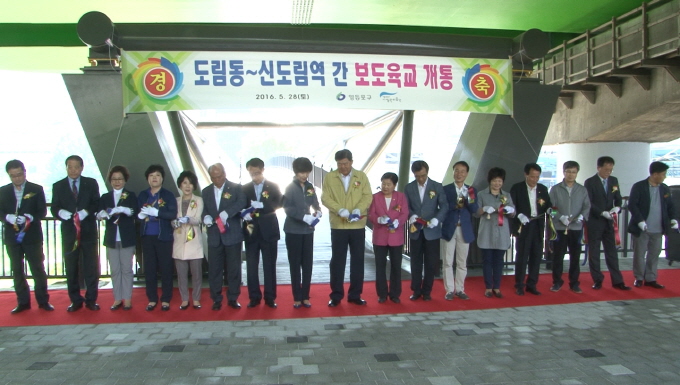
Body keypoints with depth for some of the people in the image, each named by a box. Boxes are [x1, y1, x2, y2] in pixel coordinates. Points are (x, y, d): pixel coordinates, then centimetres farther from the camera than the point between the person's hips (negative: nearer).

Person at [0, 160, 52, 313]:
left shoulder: (37, 189, 1)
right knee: (17, 270, 7)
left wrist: (29, 218, -21)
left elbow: (42, 212, -2)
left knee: (38, 269, 1)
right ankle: (23, 302, 16)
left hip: (32, 236, -2)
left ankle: (43, 301, 9)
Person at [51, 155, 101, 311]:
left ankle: (91, 300, 11)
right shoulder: (58, 186, 9)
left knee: (91, 266, 2)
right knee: (71, 268, 5)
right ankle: (75, 301, 15)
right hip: (69, 232, 1)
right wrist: (61, 212, -20)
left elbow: (97, 203, 0)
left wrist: (85, 212, -19)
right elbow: (54, 208, 3)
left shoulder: (91, 183, 7)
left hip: (88, 231, -1)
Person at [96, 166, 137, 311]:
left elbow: (135, 213, -11)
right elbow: (98, 215, -2)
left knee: (127, 269, 3)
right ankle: (117, 298, 13)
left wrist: (123, 210, -31)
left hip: (127, 238, -2)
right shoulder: (105, 197, 12)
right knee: (115, 270, 6)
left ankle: (127, 299, 9)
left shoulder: (131, 196, 4)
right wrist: (102, 214, -25)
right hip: (111, 238, 3)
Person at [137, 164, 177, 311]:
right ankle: (152, 299, 16)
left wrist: (155, 212, -20)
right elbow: (136, 212, 11)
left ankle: (166, 300, 10)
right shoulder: (142, 195, 11)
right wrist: (140, 215, -11)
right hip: (147, 237, 3)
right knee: (149, 269, 6)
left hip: (163, 237, -3)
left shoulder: (168, 195, 0)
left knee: (166, 269, 1)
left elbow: (173, 214, -11)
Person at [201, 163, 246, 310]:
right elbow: (204, 210, 13)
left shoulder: (236, 188, 0)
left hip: (232, 235, -3)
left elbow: (241, 203, -16)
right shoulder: (206, 192, 13)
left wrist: (226, 213, -29)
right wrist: (205, 217, -11)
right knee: (214, 269, 4)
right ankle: (216, 299, 15)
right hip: (214, 236, 3)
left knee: (234, 268, 4)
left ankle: (233, 298, 16)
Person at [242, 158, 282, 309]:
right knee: (251, 265, 3)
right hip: (251, 231, 2)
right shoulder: (245, 188, 8)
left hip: (269, 231, -1)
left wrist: (261, 205, -22)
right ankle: (254, 297, 13)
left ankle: (270, 297, 12)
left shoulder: (273, 186, 3)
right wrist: (244, 214, -16)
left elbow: (278, 204, -7)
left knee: (269, 265, 4)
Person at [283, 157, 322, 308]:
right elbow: (288, 208, -15)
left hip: (308, 230, 4)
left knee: (307, 264, 6)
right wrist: (304, 217, -27)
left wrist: (318, 212, -10)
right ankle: (297, 297, 9)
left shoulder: (310, 187, 7)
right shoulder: (290, 188, -5)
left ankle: (305, 296, 15)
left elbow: (315, 204, 13)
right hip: (293, 231, -4)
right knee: (295, 264, 3)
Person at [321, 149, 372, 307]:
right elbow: (325, 198, -6)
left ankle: (355, 295, 19)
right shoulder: (329, 177, 1)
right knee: (337, 261, 5)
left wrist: (358, 209, -21)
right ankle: (336, 295, 14)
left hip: (358, 225, 1)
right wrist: (339, 209, -23)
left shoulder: (361, 176, 4)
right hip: (338, 225, -1)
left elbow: (368, 196, -3)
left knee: (357, 260, 8)